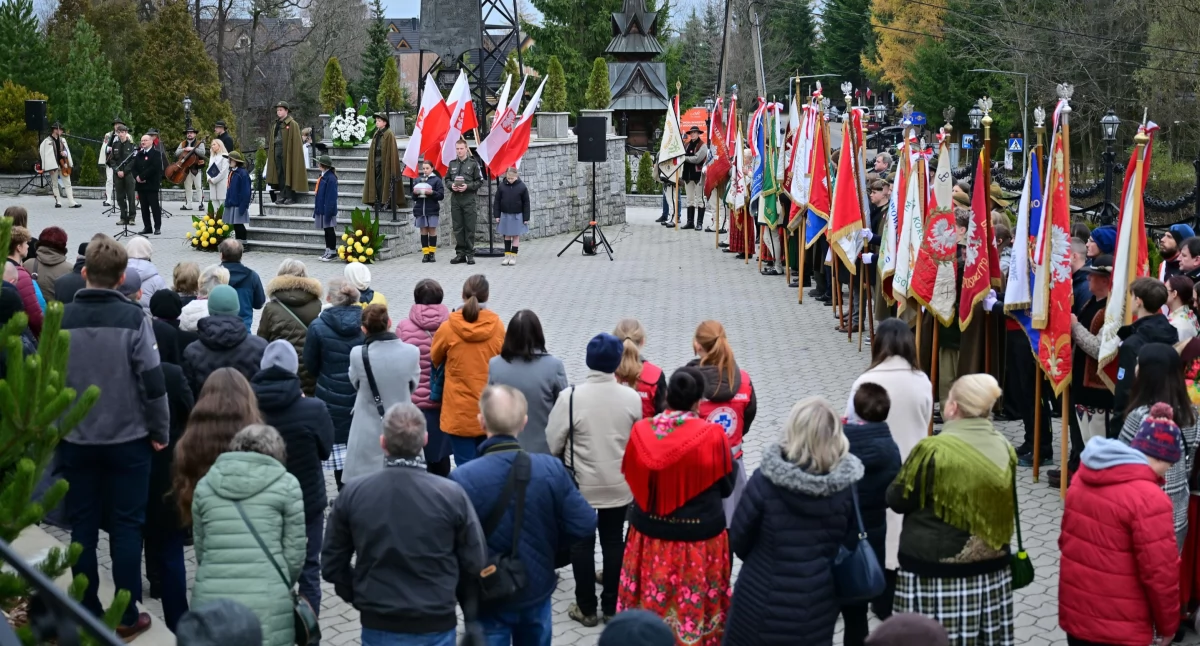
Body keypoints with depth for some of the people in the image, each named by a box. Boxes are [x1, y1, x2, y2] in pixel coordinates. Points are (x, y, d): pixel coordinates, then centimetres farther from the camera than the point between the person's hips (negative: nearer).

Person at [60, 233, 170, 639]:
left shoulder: (61, 319, -5)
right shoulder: (133, 318, -13)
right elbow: (152, 381, -14)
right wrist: (160, 432, -1)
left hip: (76, 441, 2)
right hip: (128, 440, -2)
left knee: (82, 527, 11)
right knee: (126, 528, 6)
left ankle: (88, 616, 17)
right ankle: (128, 618, 11)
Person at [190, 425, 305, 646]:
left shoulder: (205, 485, 14)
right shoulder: (286, 484, 5)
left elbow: (200, 550, 14)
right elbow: (294, 555, 4)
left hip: (210, 601, 3)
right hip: (267, 606, -3)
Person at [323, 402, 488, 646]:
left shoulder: (353, 494, -7)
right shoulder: (451, 494, -12)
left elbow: (331, 565, 0)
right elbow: (476, 563, -5)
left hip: (378, 626, 1)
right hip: (435, 626, -1)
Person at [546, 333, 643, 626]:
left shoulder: (570, 396, -20)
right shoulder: (632, 398, -10)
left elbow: (553, 443, -13)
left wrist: (563, 466, 9)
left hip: (581, 486, -2)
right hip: (619, 485, 3)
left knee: (582, 544, 12)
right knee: (614, 542, 16)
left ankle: (586, 608, 21)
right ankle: (611, 606, 25)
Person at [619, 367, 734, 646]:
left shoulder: (641, 431, -10)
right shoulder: (713, 435, -17)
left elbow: (631, 479, 4)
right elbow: (726, 487, -4)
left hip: (649, 533, 3)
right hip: (699, 536, -2)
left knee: (650, 603, 18)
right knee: (695, 606, 13)